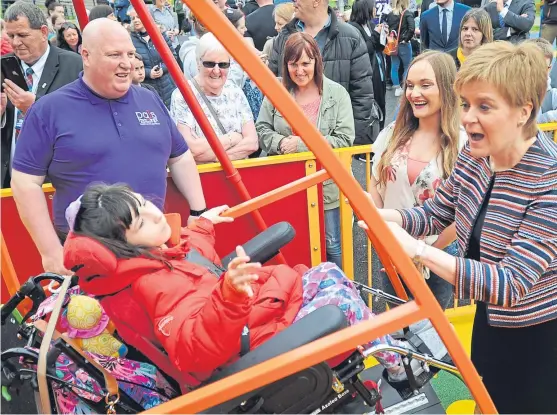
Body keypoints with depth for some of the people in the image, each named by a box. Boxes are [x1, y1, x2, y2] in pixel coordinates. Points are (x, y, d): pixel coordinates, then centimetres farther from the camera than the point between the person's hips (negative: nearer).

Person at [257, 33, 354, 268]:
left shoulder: (337, 94, -7)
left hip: (326, 186, -2)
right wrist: (281, 142, -17)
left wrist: (302, 144, -19)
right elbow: (262, 129, 5)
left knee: (332, 246, 13)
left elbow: (344, 139, -13)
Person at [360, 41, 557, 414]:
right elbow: (435, 214, 3)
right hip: (490, 320, 7)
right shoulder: (474, 154, -8)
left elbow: (512, 284, -35)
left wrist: (416, 248, -44)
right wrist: (379, 215, -18)